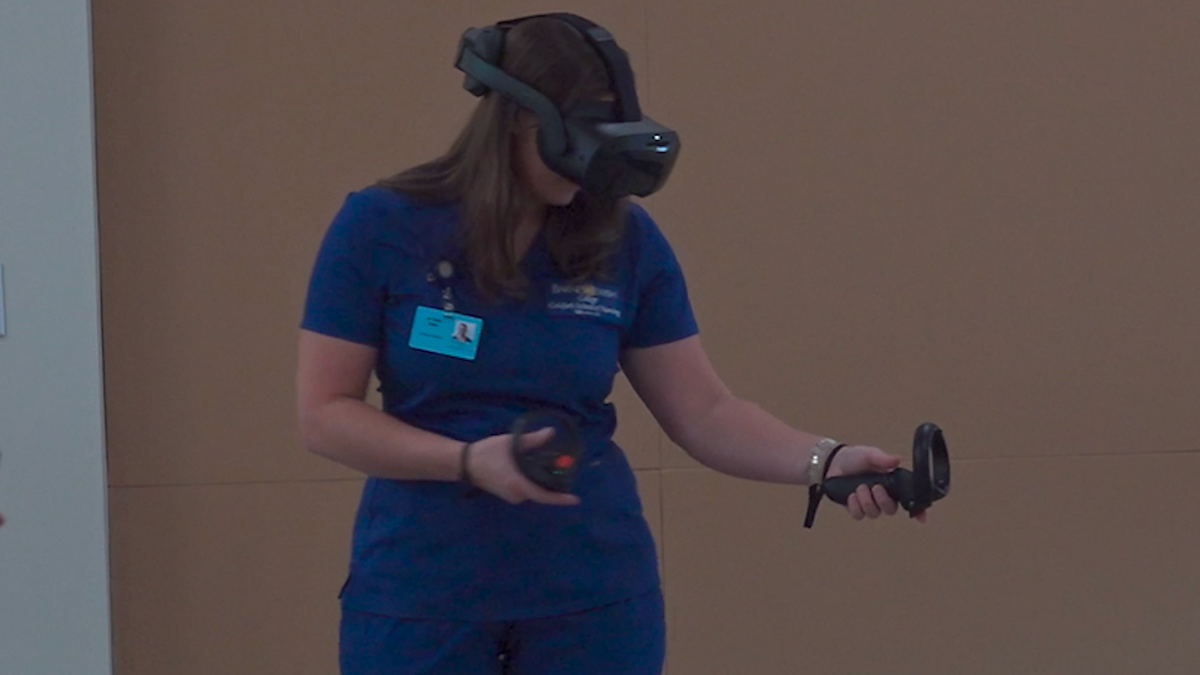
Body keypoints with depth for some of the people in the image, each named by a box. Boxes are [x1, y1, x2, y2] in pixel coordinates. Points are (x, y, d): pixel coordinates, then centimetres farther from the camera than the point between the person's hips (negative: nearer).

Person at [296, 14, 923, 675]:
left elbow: (705, 414, -1)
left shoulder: (627, 241, -2)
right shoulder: (379, 226, -8)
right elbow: (324, 414, -8)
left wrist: (826, 460, -18)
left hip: (593, 589, 2)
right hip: (419, 589, -1)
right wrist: (468, 461, -22)